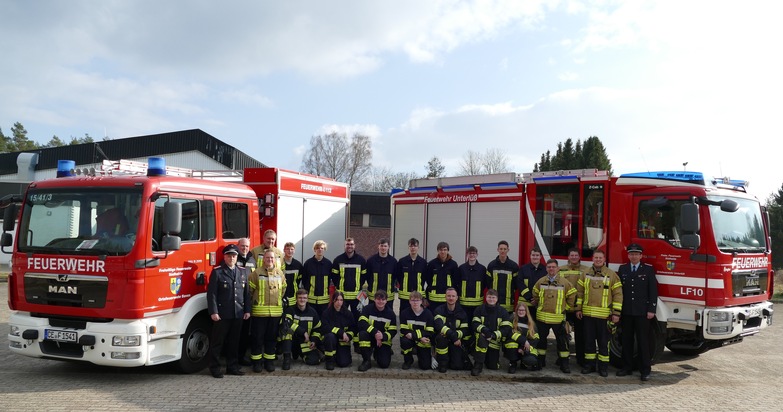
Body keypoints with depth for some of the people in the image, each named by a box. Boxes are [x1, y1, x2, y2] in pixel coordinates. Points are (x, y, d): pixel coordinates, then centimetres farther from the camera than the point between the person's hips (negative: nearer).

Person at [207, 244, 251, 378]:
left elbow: (247, 292, 12)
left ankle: (232, 366, 21)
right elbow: (211, 293, -8)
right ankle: (215, 368, 12)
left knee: (233, 342, 12)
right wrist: (213, 312, -14)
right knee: (218, 342, 4)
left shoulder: (243, 271, 11)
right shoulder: (217, 272, -4)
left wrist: (247, 310, 7)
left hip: (238, 314, 4)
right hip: (222, 314, -4)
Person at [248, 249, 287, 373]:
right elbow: (250, 289, -1)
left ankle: (269, 361, 20)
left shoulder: (280, 273, 8)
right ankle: (256, 362, 13)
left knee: (272, 338, 10)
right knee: (257, 338, 2)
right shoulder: (256, 273, -5)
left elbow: (283, 290, 19)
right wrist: (255, 300, 4)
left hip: (276, 311, 3)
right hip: (259, 311, -3)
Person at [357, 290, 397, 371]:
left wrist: (383, 336, -26)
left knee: (384, 364, -16)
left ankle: (377, 353, 24)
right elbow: (362, 323, -20)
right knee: (363, 333, -35)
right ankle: (366, 361, -17)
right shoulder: (368, 309, -7)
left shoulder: (390, 313, -2)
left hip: (384, 341, 1)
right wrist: (375, 332, -31)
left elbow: (393, 331, -5)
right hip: (370, 338, -1)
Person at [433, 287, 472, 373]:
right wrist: (453, 335, -35)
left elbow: (465, 330, -3)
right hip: (443, 340, -1)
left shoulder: (462, 312, 3)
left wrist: (456, 335, -26)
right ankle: (442, 362, -15)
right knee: (441, 337, -37)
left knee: (457, 366, -17)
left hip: (456, 342, 1)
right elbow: (439, 326, -24)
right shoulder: (439, 310, -6)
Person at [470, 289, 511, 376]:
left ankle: (489, 357, 39)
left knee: (493, 366, 2)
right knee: (481, 338, -39)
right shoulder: (480, 309, 0)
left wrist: (494, 335, -23)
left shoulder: (503, 312, -1)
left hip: (495, 341, 2)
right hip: (482, 337, -1)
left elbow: (506, 329, -8)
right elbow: (475, 324, -9)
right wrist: (483, 330, -30)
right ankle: (478, 365, -27)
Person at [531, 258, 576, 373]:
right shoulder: (540, 282, 3)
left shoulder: (565, 283, -4)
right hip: (542, 317, 2)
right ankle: (541, 360, 25)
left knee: (562, 340, 1)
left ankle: (564, 363, 10)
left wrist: (565, 307, 7)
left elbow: (572, 296, 6)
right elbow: (535, 295, 17)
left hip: (558, 318, -2)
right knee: (541, 339, 11)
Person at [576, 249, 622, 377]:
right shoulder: (585, 274, 8)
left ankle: (603, 366, 13)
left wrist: (616, 313, -7)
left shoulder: (611, 275, -1)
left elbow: (618, 294, -3)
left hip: (604, 315, -3)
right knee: (589, 340, 8)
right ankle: (589, 364, 18)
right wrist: (578, 308, 7)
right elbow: (579, 292, 12)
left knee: (603, 341, 4)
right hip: (587, 314, 3)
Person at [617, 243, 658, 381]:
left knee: (643, 341, 0)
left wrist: (651, 310, -8)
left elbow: (653, 291, -1)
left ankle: (645, 370, 5)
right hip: (626, 311, 3)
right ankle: (627, 367, 17)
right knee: (626, 340, 8)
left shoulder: (648, 270, 2)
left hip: (642, 312, -3)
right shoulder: (622, 269, 9)